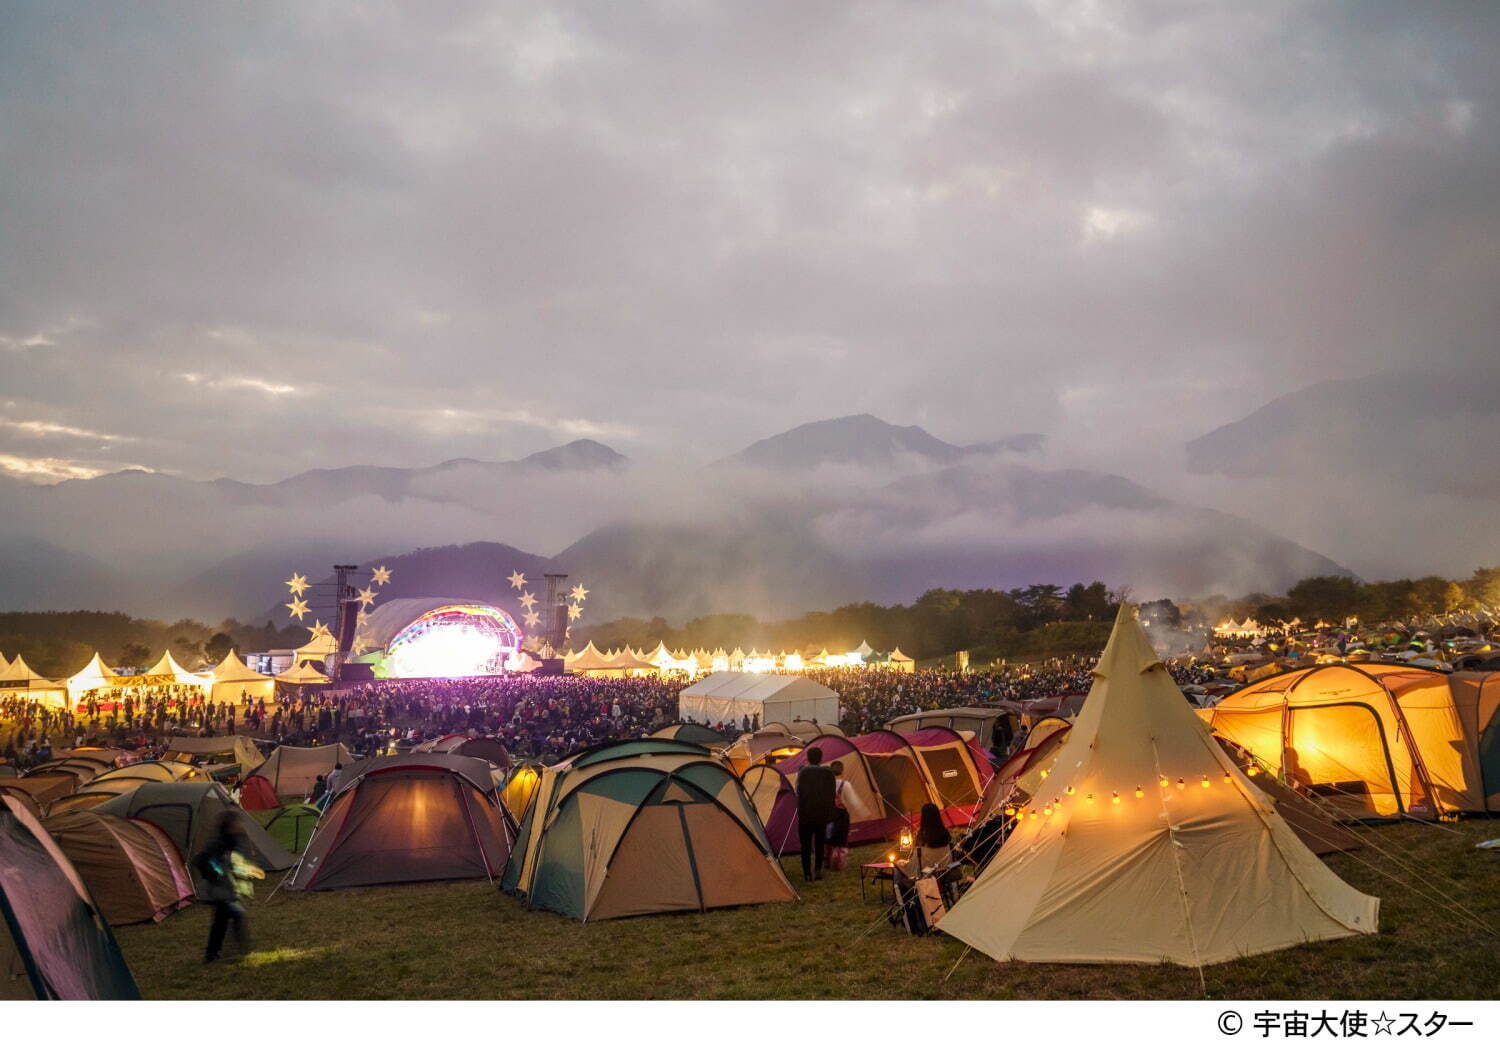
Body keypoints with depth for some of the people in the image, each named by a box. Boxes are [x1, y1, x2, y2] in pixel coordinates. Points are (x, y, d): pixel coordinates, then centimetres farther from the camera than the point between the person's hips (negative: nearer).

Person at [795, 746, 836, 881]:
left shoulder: (803, 772, -10)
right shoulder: (828, 773, -1)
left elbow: (799, 793, -9)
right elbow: (832, 794, 3)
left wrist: (800, 810, 1)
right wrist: (829, 813, 11)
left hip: (806, 814, -3)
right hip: (822, 814, 3)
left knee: (806, 844, 4)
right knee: (819, 843, 19)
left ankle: (808, 874, 1)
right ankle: (818, 870, 20)